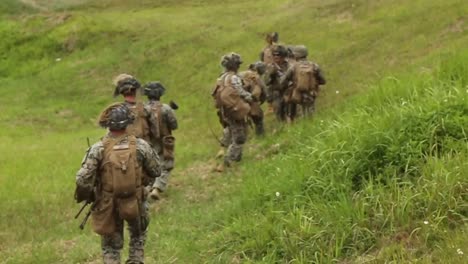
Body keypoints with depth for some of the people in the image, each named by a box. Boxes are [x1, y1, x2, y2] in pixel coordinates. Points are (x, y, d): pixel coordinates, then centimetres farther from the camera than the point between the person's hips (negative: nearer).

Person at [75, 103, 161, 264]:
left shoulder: (98, 149, -16)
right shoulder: (140, 146, -12)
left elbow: (82, 180, -19)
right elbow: (156, 171, 1)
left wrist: (85, 196, 1)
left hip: (108, 205, -1)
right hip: (135, 203, 1)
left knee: (111, 245, 17)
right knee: (138, 235, 30)